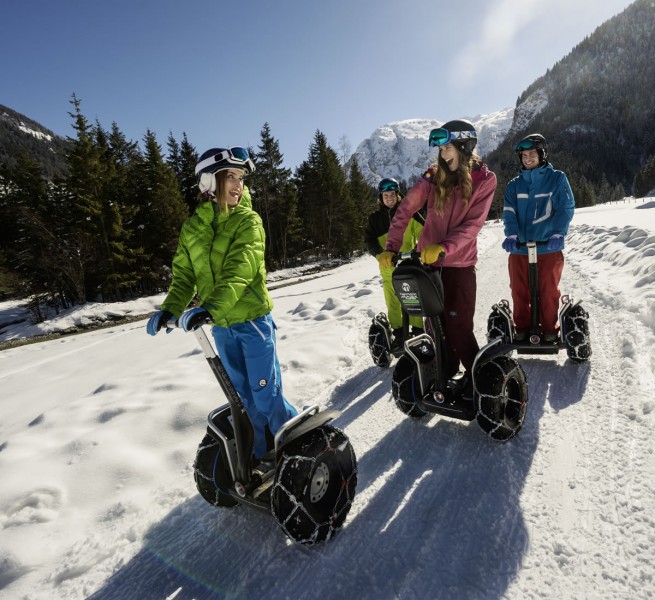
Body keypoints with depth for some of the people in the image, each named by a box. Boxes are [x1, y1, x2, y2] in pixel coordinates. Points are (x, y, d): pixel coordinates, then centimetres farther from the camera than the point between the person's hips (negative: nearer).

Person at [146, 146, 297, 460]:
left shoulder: (248, 221, -8)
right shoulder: (192, 227, 6)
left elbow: (239, 272, -22)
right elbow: (184, 275, 8)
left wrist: (210, 308, -35)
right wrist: (170, 309, -8)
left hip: (253, 320, -4)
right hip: (221, 327, 5)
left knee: (266, 395, -1)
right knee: (246, 398, 16)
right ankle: (264, 457, 35)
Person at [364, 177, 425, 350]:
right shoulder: (375, 218, 9)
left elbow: (424, 231, 0)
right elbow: (369, 239, 0)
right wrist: (380, 253, -18)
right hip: (388, 267, 2)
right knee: (393, 303, 6)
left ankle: (418, 331, 10)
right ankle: (398, 334, 20)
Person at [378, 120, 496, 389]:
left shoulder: (485, 179, -5)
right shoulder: (434, 176, 0)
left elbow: (473, 224, -14)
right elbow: (405, 210, -3)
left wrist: (443, 248, -29)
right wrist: (391, 247, -13)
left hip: (460, 262, -3)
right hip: (427, 259, 3)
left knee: (458, 322, -7)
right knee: (435, 319, 8)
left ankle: (474, 370, 16)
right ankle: (446, 366, 27)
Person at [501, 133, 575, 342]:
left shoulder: (557, 179, 3)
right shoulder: (514, 185, 10)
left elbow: (565, 209, -3)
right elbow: (509, 213, -1)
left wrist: (558, 234, -19)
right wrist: (511, 235, -18)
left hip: (549, 247, -2)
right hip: (519, 248, 2)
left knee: (549, 291, 4)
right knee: (519, 291, 7)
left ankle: (549, 328, 20)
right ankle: (522, 327, 22)